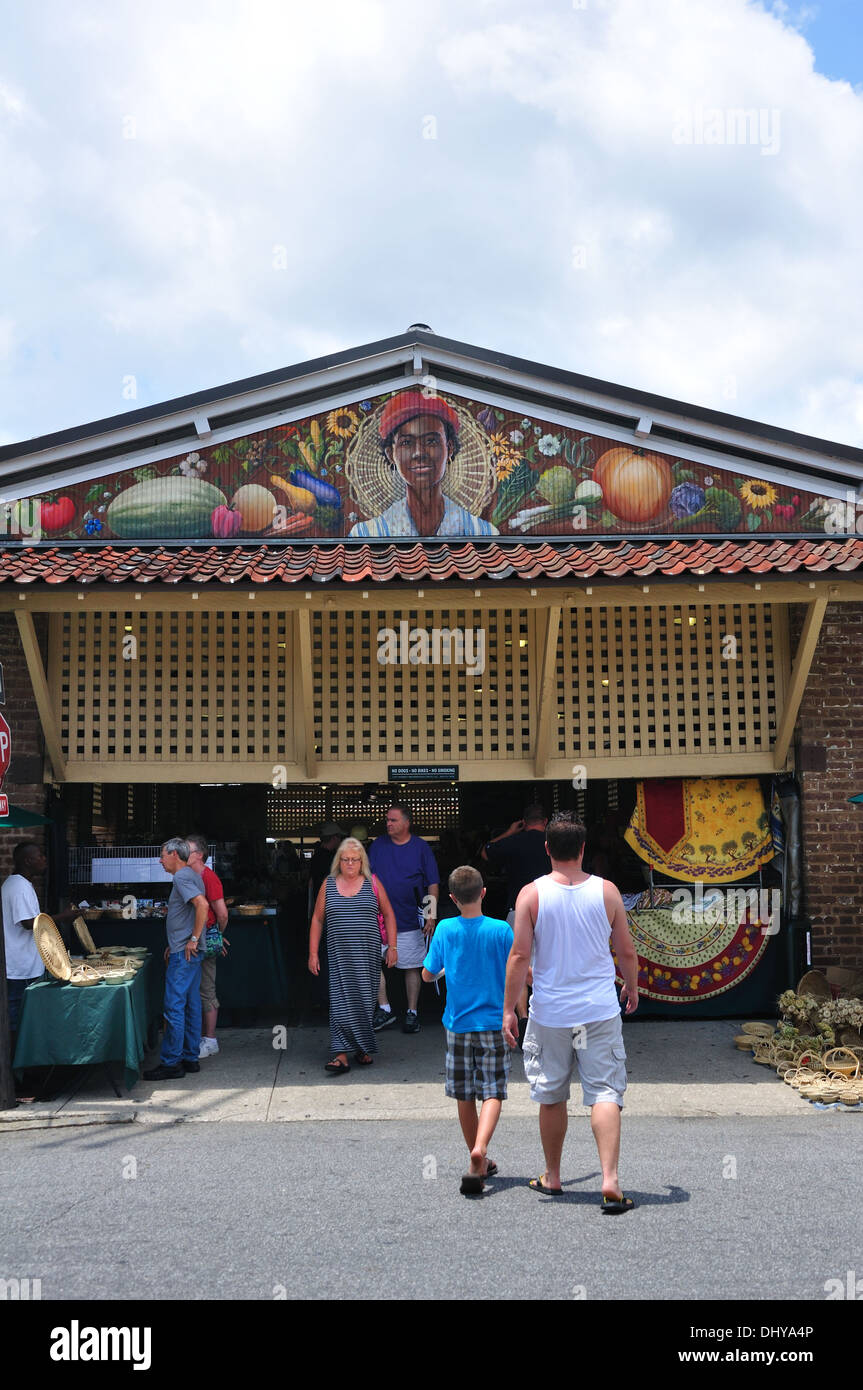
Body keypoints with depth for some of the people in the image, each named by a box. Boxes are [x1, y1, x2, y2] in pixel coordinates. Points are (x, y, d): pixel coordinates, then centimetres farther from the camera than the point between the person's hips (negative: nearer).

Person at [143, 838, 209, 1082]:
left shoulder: (182, 877, -13)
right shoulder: (191, 876, 18)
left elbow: (202, 905, -28)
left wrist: (193, 939, -22)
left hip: (184, 954, -10)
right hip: (189, 953, 10)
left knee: (174, 1007, -7)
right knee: (191, 1005, 12)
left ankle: (171, 1063, -3)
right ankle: (191, 1058, 17)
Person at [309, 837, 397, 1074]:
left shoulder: (373, 885, 5)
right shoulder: (328, 885, 6)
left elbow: (388, 915, 10)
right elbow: (317, 920, 10)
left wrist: (392, 946, 4)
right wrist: (313, 953, 5)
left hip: (368, 954, 0)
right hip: (339, 954, 0)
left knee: (364, 1000, 5)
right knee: (341, 1001, -8)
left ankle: (363, 1048, 21)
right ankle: (341, 1055, -9)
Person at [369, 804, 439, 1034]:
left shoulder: (420, 847, -1)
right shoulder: (378, 845, 6)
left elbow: (433, 884, 1)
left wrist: (431, 915, -6)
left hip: (410, 920, -2)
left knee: (411, 967, 4)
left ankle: (412, 1013, 16)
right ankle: (384, 1009, 9)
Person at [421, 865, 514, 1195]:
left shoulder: (445, 930, -3)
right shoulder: (501, 930, -8)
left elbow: (427, 975, 4)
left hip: (458, 1024, 2)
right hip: (494, 1023, -2)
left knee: (464, 1095, 13)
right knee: (492, 1092, -1)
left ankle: (478, 1161, 23)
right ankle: (479, 1150, -24)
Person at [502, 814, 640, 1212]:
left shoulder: (531, 894, -7)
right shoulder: (606, 891, -3)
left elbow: (519, 955, -9)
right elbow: (626, 951, 5)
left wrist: (508, 1009, -1)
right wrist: (632, 987, 23)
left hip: (549, 1013, 0)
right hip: (600, 1012, 0)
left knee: (551, 1097, 14)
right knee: (605, 1094, 1)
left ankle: (552, 1176, 28)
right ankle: (610, 1180, -11)